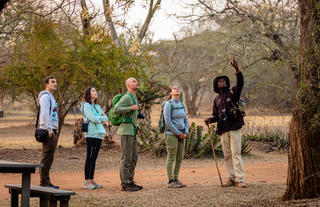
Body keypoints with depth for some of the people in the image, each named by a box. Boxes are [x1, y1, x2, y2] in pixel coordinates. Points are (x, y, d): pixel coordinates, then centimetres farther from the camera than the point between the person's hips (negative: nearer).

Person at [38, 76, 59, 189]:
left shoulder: (51, 97, 22)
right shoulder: (45, 96, -9)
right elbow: (45, 113, -17)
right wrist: (49, 129, -21)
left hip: (52, 130, 10)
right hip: (48, 131, -10)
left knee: (49, 157, 10)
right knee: (46, 157, -9)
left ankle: (46, 182, 14)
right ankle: (44, 182, -8)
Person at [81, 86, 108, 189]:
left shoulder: (97, 106, 21)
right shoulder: (86, 105, -4)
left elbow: (105, 118, 14)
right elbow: (93, 118, -14)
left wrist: (98, 118, -5)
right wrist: (101, 118, 3)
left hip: (99, 134, 8)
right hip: (91, 134, -8)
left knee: (94, 158, 9)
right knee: (90, 158, -8)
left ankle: (91, 180, 13)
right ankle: (86, 182, -6)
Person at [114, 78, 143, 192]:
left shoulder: (133, 98, 21)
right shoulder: (126, 97, -10)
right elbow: (116, 109, -23)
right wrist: (131, 108, -20)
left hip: (132, 132, 10)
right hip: (126, 131, -10)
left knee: (133, 158, 10)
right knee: (126, 158, -8)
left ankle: (130, 181, 14)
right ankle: (125, 184, -6)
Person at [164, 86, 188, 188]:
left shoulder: (182, 104, 13)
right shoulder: (168, 104, -7)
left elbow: (186, 119, 16)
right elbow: (168, 121, -13)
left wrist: (185, 132, 1)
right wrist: (178, 133, -13)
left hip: (181, 135, 7)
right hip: (171, 134, -7)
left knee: (179, 158, 7)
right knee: (171, 158, -5)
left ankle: (175, 179, 14)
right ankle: (171, 181, -2)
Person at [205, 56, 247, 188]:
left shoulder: (233, 93, 3)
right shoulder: (217, 100, 16)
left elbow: (240, 82, -14)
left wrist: (237, 69, -29)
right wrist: (210, 120, -2)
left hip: (234, 128, -5)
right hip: (223, 130, 5)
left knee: (236, 153, -11)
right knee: (227, 155, 6)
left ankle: (239, 179, -13)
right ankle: (232, 178, 12)